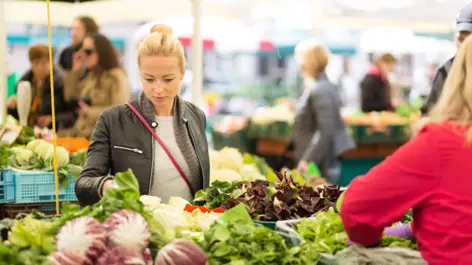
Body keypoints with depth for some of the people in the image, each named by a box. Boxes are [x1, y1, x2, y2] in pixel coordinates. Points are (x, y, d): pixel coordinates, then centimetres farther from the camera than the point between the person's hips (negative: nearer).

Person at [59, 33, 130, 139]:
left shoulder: (117, 77, -9)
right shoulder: (92, 74, 18)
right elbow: (70, 97, 20)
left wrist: (91, 111, -20)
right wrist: (75, 70, 11)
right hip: (81, 131, 8)